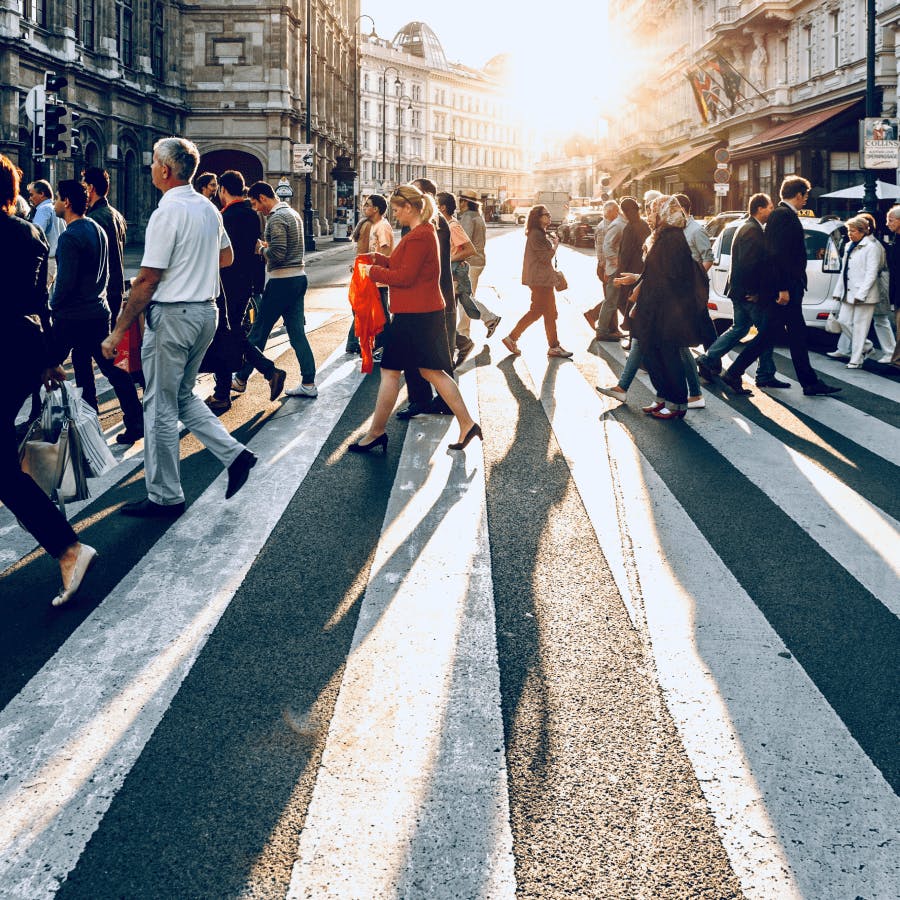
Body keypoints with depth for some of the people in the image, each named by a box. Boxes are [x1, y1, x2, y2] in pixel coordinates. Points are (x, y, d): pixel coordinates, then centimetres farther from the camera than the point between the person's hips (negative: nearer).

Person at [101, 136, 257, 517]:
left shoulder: (168, 212, -17)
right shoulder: (209, 208, 8)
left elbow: (147, 280, -19)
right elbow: (226, 256, 25)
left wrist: (117, 332, -15)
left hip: (172, 314, -8)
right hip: (206, 310, 8)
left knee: (161, 407, 2)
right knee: (183, 395, 22)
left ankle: (165, 497, 9)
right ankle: (233, 454, 10)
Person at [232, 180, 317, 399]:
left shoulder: (276, 218, -14)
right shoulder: (293, 213, 15)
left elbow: (277, 254, -22)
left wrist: (261, 249, -4)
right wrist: (267, 245, 12)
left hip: (282, 281, -9)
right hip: (298, 277, 9)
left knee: (258, 332, 2)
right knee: (297, 332, 8)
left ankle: (240, 380, 11)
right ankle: (308, 383, 5)